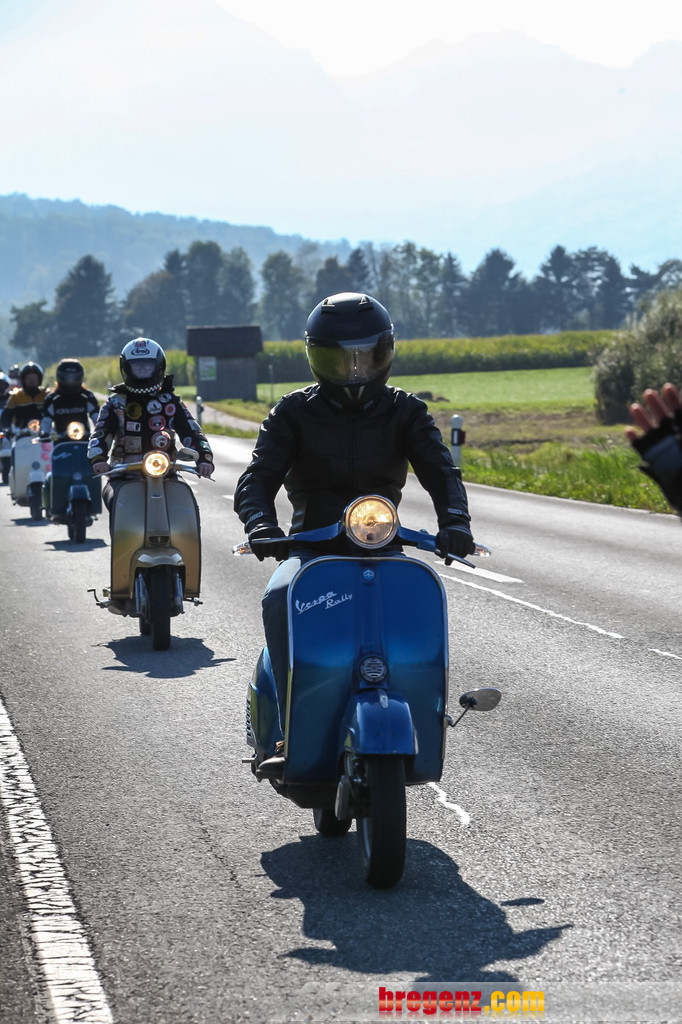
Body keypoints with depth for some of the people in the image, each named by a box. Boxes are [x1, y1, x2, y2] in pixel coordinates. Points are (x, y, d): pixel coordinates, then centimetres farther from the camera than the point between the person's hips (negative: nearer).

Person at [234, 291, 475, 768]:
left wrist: (454, 523, -29)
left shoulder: (406, 412, 7)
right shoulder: (294, 413, 5)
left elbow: (441, 470, -7)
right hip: (311, 546, -1)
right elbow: (258, 477, -6)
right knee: (280, 599, -33)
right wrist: (262, 526, -29)